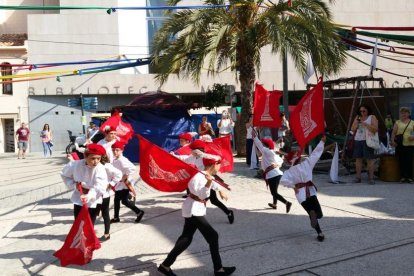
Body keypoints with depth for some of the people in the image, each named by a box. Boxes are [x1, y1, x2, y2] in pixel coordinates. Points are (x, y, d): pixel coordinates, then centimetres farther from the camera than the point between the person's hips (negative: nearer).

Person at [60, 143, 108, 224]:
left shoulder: (100, 169, -25)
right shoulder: (75, 164, -17)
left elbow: (100, 188, -35)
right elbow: (64, 175, 3)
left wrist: (88, 196, -53)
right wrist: (74, 185, -13)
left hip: (92, 202, -2)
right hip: (78, 200, 2)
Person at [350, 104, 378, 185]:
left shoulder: (372, 117, 3)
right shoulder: (357, 118, 17)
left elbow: (375, 129, -8)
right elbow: (352, 129, 13)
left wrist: (365, 124, -15)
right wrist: (357, 122, -3)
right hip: (358, 140, 5)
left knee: (369, 159, -6)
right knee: (358, 159, 5)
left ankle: (371, 178, -4)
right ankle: (358, 177, 11)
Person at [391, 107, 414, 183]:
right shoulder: (397, 122, 10)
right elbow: (393, 133, 5)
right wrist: (392, 141, -11)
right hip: (400, 144, 0)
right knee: (401, 161, 0)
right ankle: (403, 176, 6)